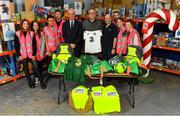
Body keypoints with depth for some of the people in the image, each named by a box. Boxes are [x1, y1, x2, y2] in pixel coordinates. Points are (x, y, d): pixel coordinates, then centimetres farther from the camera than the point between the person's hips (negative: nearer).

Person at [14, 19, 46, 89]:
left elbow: (34, 45, 1)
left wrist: (34, 54, -5)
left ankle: (41, 81, 3)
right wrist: (19, 55, -6)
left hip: (31, 54, 0)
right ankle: (30, 82, 25)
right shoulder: (17, 34, -2)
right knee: (26, 68, 11)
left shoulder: (31, 33, 1)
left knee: (36, 66, -7)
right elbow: (16, 46, 0)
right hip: (23, 55, 0)